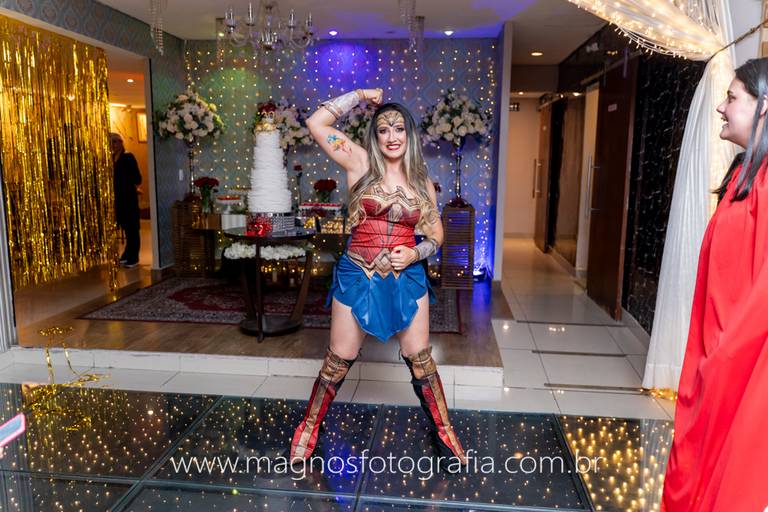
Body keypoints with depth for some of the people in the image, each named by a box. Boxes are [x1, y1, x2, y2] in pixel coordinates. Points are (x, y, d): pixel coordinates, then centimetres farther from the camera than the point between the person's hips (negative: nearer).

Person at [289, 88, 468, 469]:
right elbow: (316, 123, -10)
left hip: (407, 278, 2)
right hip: (357, 276, -1)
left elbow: (436, 235, 12)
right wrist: (360, 95, -4)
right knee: (339, 359, 7)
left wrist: (414, 253, -8)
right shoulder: (360, 164, -2)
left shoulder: (422, 182, 6)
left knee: (419, 358, 6)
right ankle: (309, 427, 28)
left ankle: (443, 432, 24)